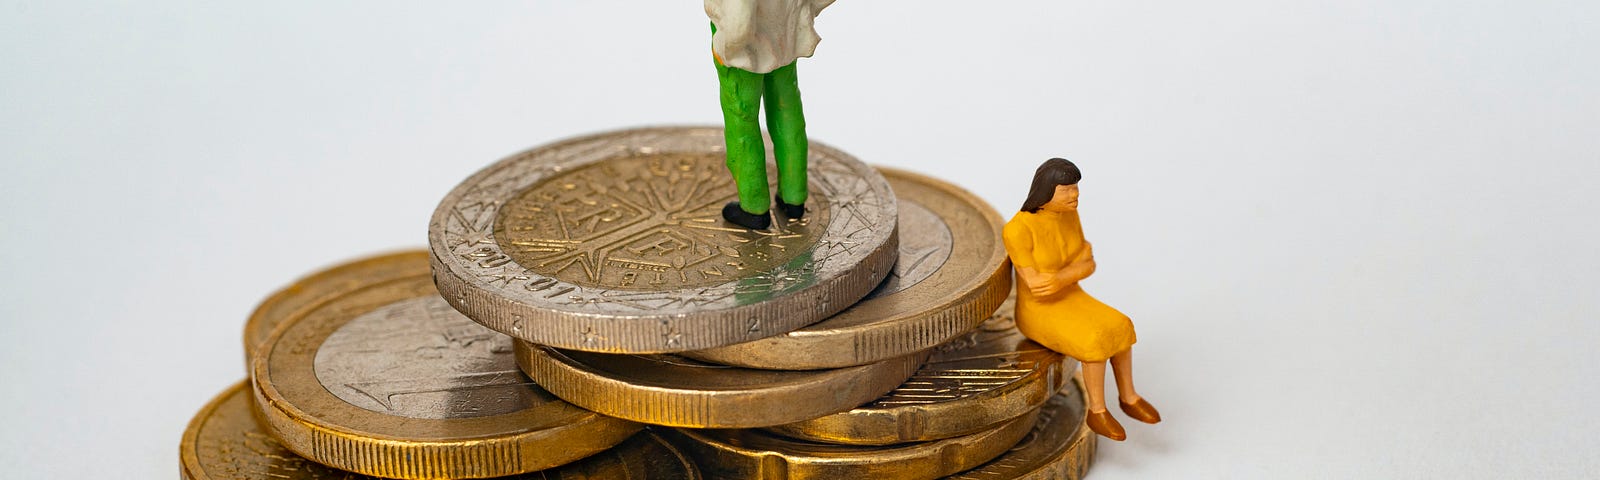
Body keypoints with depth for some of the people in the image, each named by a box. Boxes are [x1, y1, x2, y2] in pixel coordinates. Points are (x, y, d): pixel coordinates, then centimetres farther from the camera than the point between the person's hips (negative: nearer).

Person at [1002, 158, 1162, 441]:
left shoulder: (1068, 215, -5)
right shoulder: (1018, 231, -29)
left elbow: (1088, 267, -3)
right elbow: (1035, 285, -26)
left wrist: (1059, 280, -23)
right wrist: (1079, 258, -15)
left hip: (1070, 302, 7)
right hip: (1038, 314, -7)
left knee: (1119, 328, -16)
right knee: (1097, 342, -27)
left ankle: (1128, 397, 3)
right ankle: (1097, 411, -7)